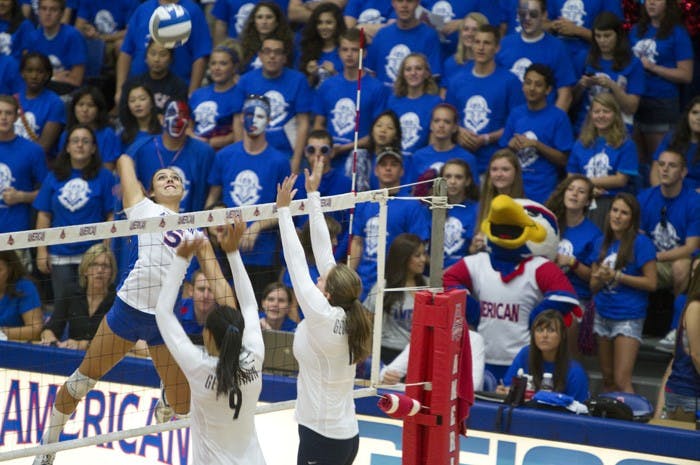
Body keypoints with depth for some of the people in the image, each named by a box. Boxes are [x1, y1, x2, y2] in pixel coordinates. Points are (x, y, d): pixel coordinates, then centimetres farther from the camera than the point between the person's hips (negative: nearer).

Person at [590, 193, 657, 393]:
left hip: (628, 318, -6)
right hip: (603, 315, 6)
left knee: (622, 381, -13)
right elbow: (593, 285, 13)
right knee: (608, 379, 12)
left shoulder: (641, 243, -8)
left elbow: (651, 283, -11)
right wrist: (600, 279, -11)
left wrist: (616, 276, -15)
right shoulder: (602, 243, 9)